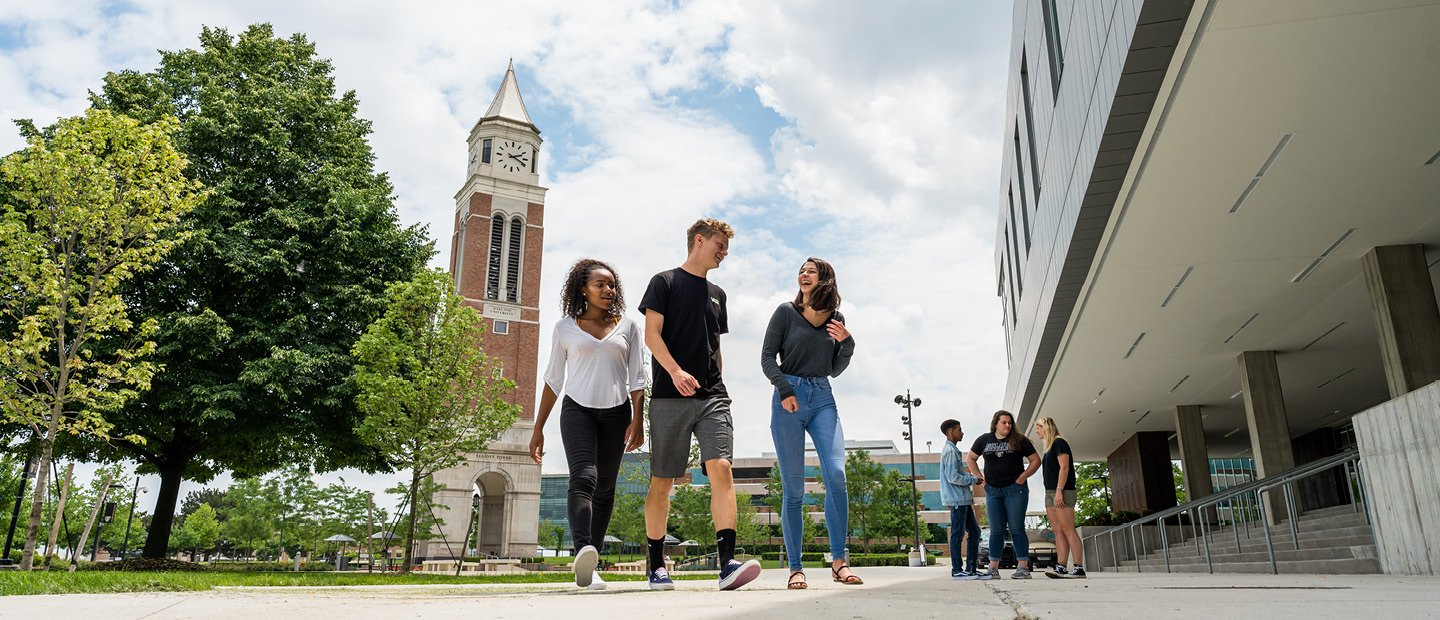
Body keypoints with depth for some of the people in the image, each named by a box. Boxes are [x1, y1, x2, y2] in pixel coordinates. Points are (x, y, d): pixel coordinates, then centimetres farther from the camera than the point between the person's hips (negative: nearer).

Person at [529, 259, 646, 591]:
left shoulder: (627, 327, 10)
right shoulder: (565, 328, 8)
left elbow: (637, 378, 7)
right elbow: (553, 379, 11)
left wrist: (637, 420, -7)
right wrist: (538, 428, 8)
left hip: (616, 413, 2)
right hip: (578, 410, -2)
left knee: (604, 489, 4)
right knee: (583, 477, -23)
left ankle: (589, 565, 12)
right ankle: (583, 552, -40)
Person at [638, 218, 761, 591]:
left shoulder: (717, 294, 21)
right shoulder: (665, 282, 5)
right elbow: (651, 334, -6)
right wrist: (675, 371, -21)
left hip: (712, 397, 4)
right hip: (669, 397, -4)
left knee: (721, 468, -14)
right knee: (662, 480, 2)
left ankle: (728, 563, -20)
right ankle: (656, 566, 14)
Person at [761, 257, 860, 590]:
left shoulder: (836, 318, 13)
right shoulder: (787, 312, 4)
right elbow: (767, 356, 1)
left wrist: (846, 343, 0)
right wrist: (785, 390, -13)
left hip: (823, 399, 3)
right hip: (789, 397, -2)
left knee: (836, 475, -15)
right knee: (793, 488, -3)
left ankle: (839, 560, -8)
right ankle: (795, 568, 2)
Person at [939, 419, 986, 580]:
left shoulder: (953, 450, 21)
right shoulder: (950, 451, -12)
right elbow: (953, 477, -19)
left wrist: (970, 477, 11)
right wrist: (973, 480, -9)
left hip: (963, 499, 10)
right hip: (957, 499, -10)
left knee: (974, 531, 11)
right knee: (958, 533, -6)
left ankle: (971, 569, 15)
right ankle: (957, 570, -2)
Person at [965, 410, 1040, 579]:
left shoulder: (1019, 440, 1)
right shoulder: (984, 440, 8)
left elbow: (1036, 460, 4)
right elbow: (969, 458, 17)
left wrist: (1023, 476, -6)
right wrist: (979, 476, 6)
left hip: (1014, 489, -3)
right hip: (992, 490, 3)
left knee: (1016, 528, -4)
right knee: (996, 530, 5)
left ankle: (1023, 567, 0)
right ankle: (993, 569, 7)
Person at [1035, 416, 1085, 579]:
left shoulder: (1059, 443, -5)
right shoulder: (1049, 448, 21)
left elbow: (1064, 467, -14)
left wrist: (1059, 491, -20)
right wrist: (1052, 494, 16)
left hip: (1062, 492, -9)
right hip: (1050, 492, 9)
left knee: (1068, 530, -12)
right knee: (1058, 531, 2)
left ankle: (1078, 568, -13)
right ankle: (1060, 567, -1)